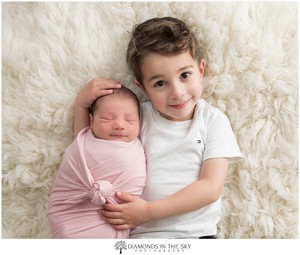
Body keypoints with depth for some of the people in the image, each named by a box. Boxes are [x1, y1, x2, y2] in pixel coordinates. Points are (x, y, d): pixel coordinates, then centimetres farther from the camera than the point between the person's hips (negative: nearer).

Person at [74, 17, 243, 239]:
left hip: (198, 233, -1)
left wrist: (149, 211, -13)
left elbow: (211, 187, -6)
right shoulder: (138, 116, 5)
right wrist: (82, 104, 0)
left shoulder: (214, 120, 1)